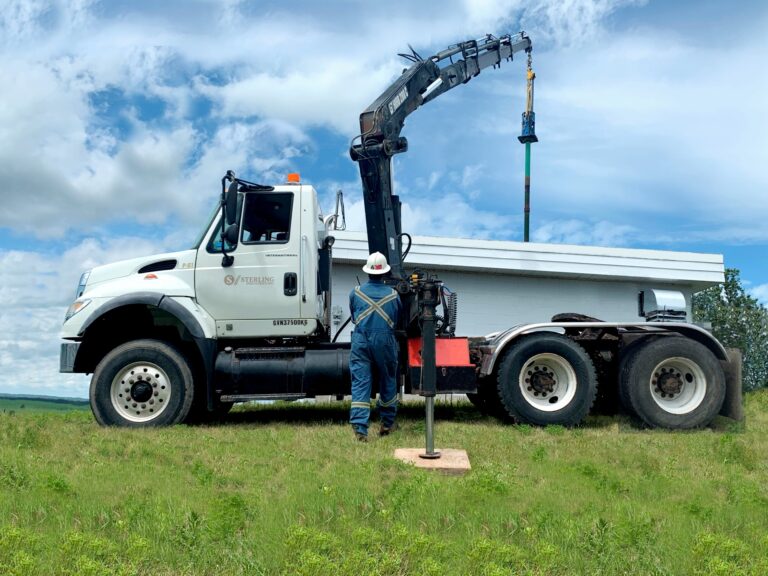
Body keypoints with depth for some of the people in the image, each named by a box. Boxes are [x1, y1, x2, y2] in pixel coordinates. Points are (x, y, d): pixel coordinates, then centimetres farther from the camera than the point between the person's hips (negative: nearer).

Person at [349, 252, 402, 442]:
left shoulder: (356, 292, 3)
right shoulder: (393, 295, 2)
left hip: (361, 342, 0)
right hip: (385, 341, 0)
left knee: (360, 383, -3)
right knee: (388, 382, 15)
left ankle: (359, 427, -13)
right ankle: (387, 423, 26)